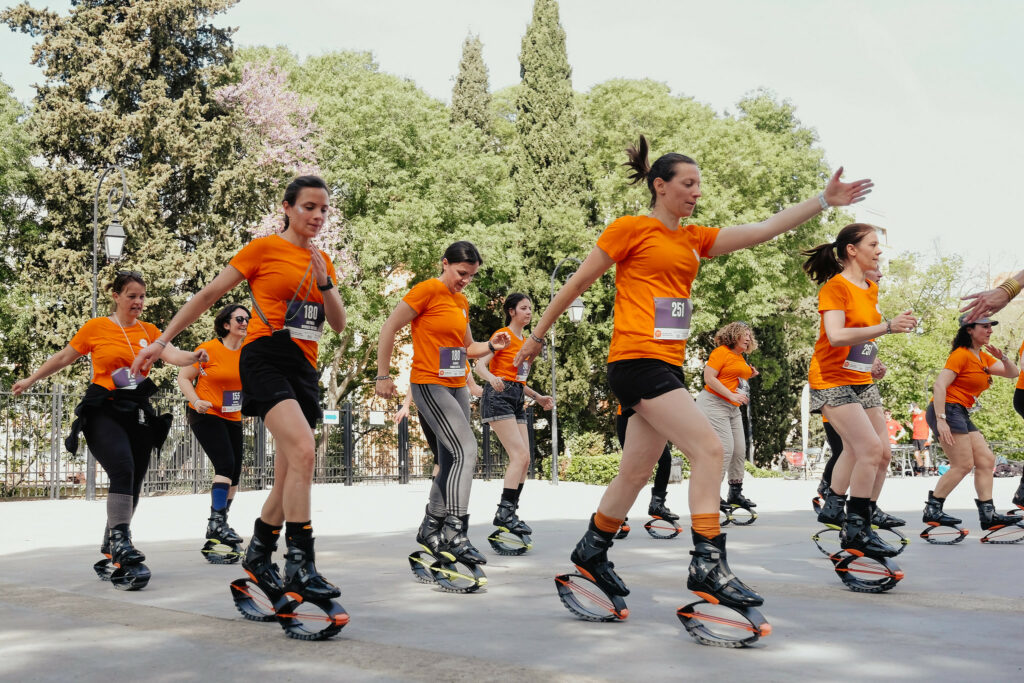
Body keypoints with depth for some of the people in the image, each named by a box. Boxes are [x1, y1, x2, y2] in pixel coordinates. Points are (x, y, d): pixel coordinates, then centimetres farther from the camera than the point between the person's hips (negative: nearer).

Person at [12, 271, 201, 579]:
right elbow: (63, 358, 13)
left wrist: (192, 356, -30)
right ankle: (120, 539, -18)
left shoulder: (149, 331, 9)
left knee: (133, 483, 6)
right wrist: (30, 380, 20)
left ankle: (110, 549, 24)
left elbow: (171, 354, -8)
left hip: (138, 414, 4)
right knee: (123, 470, -25)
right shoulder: (96, 328, 1)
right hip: (103, 412, -4)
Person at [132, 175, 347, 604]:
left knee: (289, 477, 7)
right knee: (302, 449, -27)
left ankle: (257, 556, 27)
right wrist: (162, 341, 3)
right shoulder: (263, 248, 1)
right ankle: (300, 565, -24)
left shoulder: (322, 261, 17)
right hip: (265, 358, -6)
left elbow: (338, 324, 12)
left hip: (304, 369, 7)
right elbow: (209, 295, 3)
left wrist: (324, 283, -6)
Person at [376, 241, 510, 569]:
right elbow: (389, 329, -8)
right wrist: (383, 375, -10)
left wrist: (490, 345, 5)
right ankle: (455, 535, -20)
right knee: (466, 450, -20)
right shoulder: (428, 290, -8)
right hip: (429, 385, -9)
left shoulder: (462, 301, 16)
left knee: (451, 461, 9)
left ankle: (430, 529, 22)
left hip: (457, 387, 9)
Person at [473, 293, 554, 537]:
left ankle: (509, 514, 5)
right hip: (498, 397, -9)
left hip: (517, 399, 9)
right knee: (520, 455, -18)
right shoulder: (503, 335, -3)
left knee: (524, 460, 2)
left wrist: (538, 397, 16)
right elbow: (479, 365, -15)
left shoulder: (525, 341, 21)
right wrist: (492, 378, -36)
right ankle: (504, 512, -17)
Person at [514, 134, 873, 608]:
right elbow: (577, 283, 4)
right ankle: (708, 566, -13)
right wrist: (537, 335, 9)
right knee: (708, 448, -16)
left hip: (667, 365, 8)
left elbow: (763, 230, 15)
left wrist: (825, 201, 10)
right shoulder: (631, 228, -1)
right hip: (637, 360, -8)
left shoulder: (693, 240, 18)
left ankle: (591, 552, 27)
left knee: (637, 472, 12)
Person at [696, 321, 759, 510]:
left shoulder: (741, 358, 18)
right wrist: (732, 395, -20)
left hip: (733, 409, 9)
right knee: (725, 448, -16)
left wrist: (748, 376, 11)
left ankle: (735, 493, 17)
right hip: (714, 403, -9)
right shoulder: (721, 352, -8)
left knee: (740, 450, 7)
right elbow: (709, 378, -16)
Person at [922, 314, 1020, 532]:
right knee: (963, 465, -13)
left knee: (986, 460, 5)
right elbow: (939, 385, -19)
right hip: (948, 410, -10)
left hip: (962, 415, 10)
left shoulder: (983, 357, 18)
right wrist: (941, 420, -27)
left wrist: (1003, 357, -2)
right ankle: (932, 510, -6)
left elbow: (1013, 373, 20)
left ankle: (988, 514, 6)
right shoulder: (962, 354, -10)